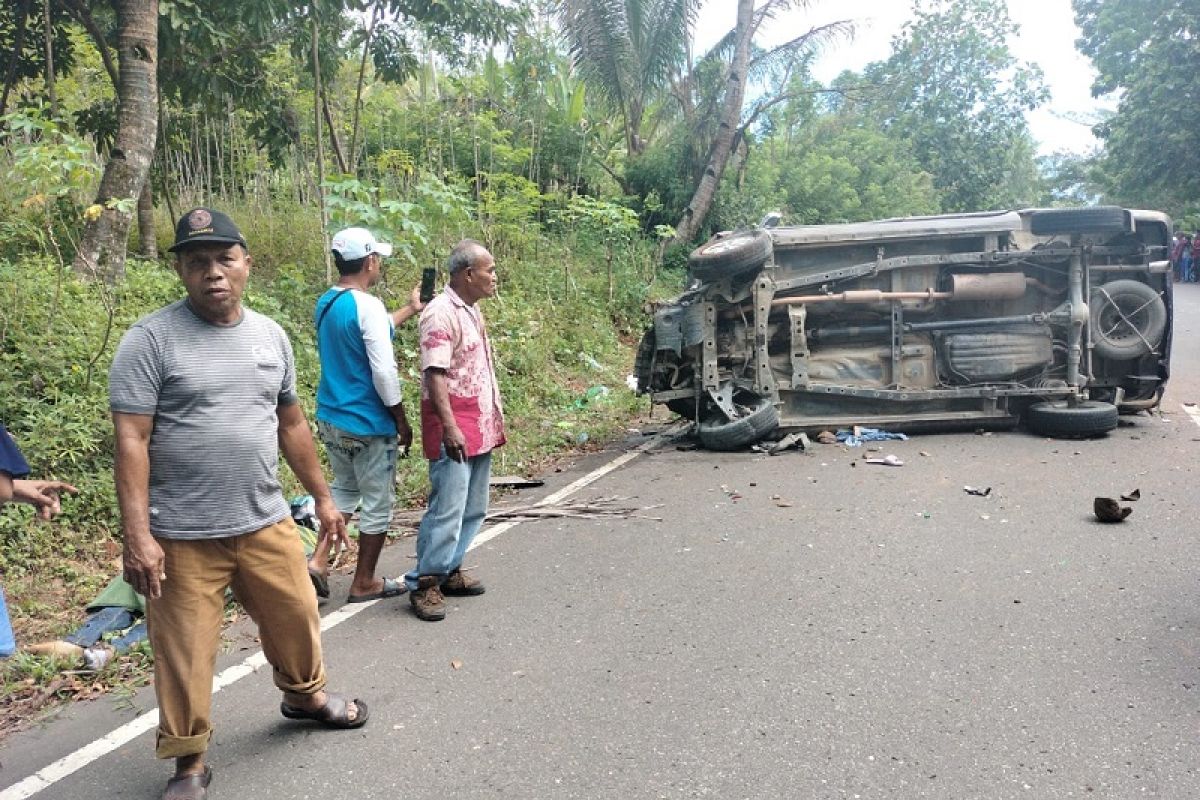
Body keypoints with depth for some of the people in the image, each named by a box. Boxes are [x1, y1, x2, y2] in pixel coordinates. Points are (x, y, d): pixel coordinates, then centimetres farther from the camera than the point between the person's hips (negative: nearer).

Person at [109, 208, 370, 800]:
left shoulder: (270, 335, 7)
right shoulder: (151, 339, -10)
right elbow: (131, 442, -13)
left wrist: (322, 497, 16)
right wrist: (137, 536, -19)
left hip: (266, 524, 5)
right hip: (182, 537, -4)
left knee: (297, 619, 18)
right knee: (185, 653, 7)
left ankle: (305, 695, 47)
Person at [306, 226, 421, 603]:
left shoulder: (326, 303, 6)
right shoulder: (368, 305, -20)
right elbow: (384, 372, -22)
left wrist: (411, 309, 30)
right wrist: (402, 421, -11)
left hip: (330, 418, 8)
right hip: (367, 425, -8)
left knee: (345, 489, 26)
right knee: (378, 505, 8)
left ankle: (319, 561, 18)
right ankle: (364, 583, 19)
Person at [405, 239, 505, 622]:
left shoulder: (472, 311, 15)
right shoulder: (441, 313, -14)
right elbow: (435, 374, -21)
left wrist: (494, 421, 20)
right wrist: (449, 427, -28)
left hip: (481, 429, 10)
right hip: (455, 431, -10)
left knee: (472, 510, 14)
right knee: (447, 510, -6)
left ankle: (449, 570, 25)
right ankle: (425, 583, 4)